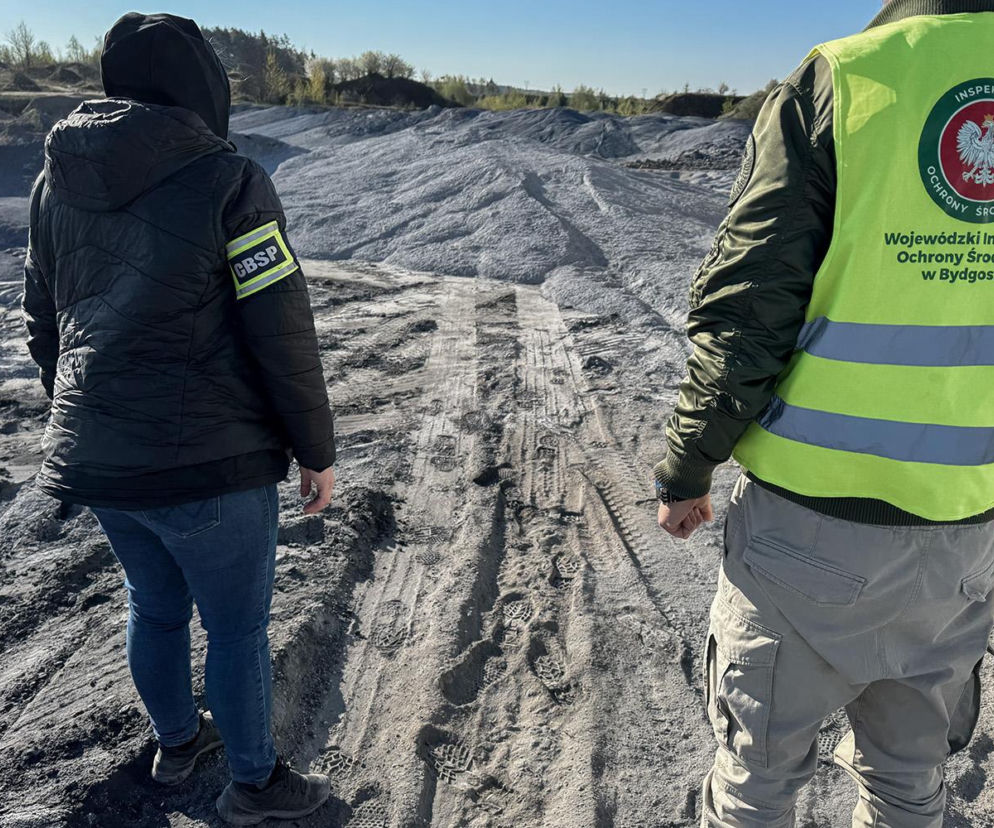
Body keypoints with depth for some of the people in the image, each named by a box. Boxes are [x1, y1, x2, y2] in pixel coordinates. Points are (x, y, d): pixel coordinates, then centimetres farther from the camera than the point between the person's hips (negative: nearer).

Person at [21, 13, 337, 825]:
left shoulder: (57, 182, 7)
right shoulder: (228, 181, -14)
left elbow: (45, 325, 14)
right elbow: (283, 335, -16)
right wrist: (317, 451, -5)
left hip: (97, 459, 7)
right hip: (208, 462, -7)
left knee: (156, 605, 26)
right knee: (237, 626, 12)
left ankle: (176, 739, 49)